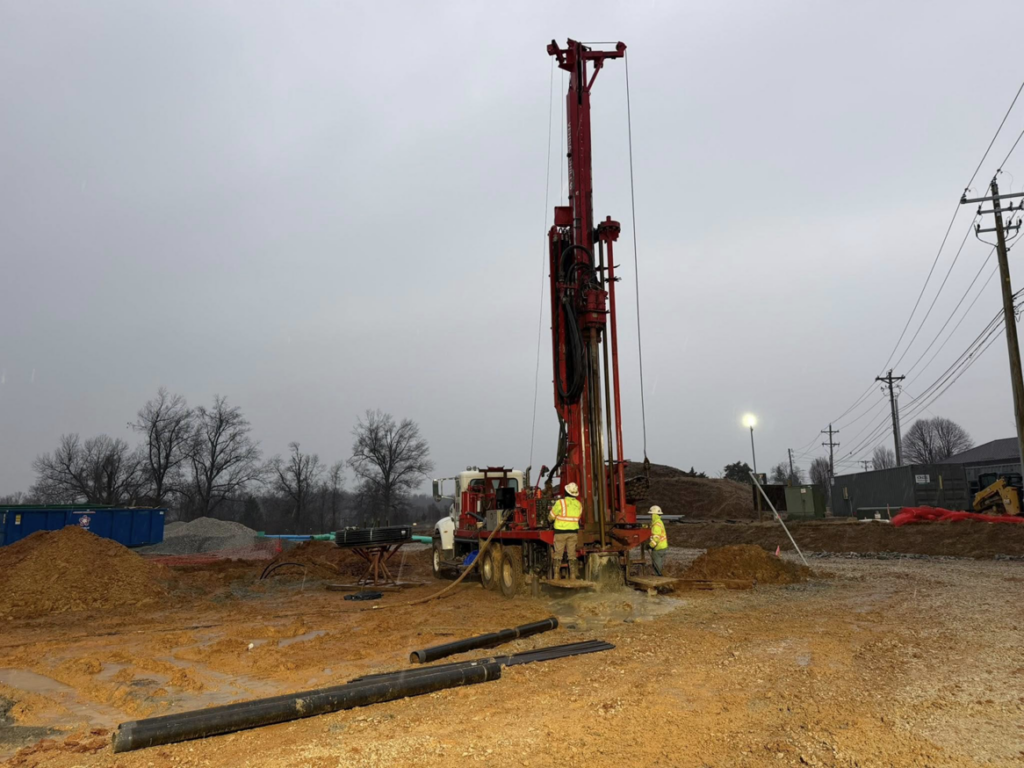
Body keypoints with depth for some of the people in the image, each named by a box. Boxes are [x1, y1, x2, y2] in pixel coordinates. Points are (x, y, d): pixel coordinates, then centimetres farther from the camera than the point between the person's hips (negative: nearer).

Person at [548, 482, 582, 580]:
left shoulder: (560, 503, -12)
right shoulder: (579, 504, 3)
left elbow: (551, 517, -4)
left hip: (560, 532, -3)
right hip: (573, 532, 4)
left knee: (558, 554, 4)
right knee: (572, 555, 8)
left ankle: (556, 576, 3)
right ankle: (573, 576, 6)